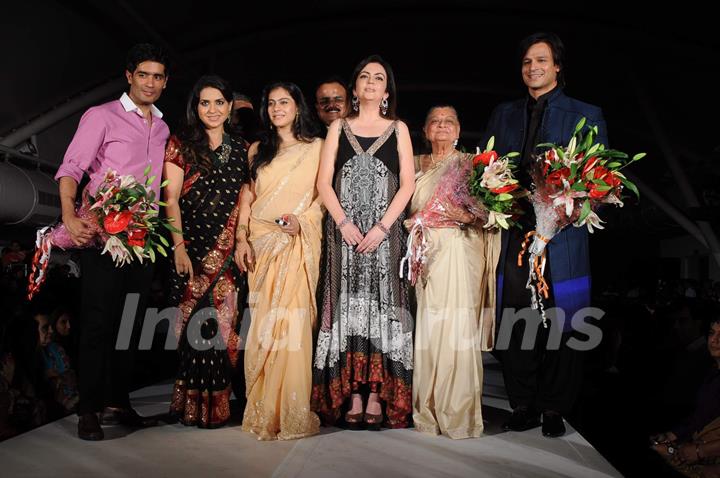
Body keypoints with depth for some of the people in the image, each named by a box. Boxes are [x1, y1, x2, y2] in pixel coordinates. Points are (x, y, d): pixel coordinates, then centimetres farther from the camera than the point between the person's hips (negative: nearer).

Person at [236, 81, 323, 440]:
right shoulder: (257, 150, 17)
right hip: (261, 245, 3)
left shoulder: (315, 148, 8)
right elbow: (247, 198, 11)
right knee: (261, 325, 1)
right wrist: (242, 238, 0)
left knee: (291, 322, -8)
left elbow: (323, 196, 3)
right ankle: (262, 410, 11)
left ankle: (291, 412, 2)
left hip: (297, 245, -3)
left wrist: (301, 221, -14)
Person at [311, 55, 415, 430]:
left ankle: (377, 396, 3)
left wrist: (382, 226, -10)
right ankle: (353, 395, 5)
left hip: (384, 231, -1)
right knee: (349, 306, -1)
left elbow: (408, 184, 2)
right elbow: (324, 183, 5)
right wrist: (344, 223, -10)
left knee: (381, 305, -2)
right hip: (344, 230, 1)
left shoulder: (398, 129, 11)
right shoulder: (338, 128, 13)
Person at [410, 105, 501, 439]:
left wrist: (468, 217, -16)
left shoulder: (471, 163, 8)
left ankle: (458, 414, 3)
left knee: (458, 332, -7)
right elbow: (404, 210, 20)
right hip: (425, 257, 3)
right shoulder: (416, 165, 19)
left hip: (459, 256, -3)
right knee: (426, 332, 2)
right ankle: (427, 411, 13)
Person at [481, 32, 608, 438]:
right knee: (516, 324, 3)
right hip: (514, 235, 2)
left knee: (559, 325, 3)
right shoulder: (504, 115, 18)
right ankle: (524, 407, 16)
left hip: (561, 236, -2)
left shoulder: (586, 115, 9)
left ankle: (554, 410, 17)